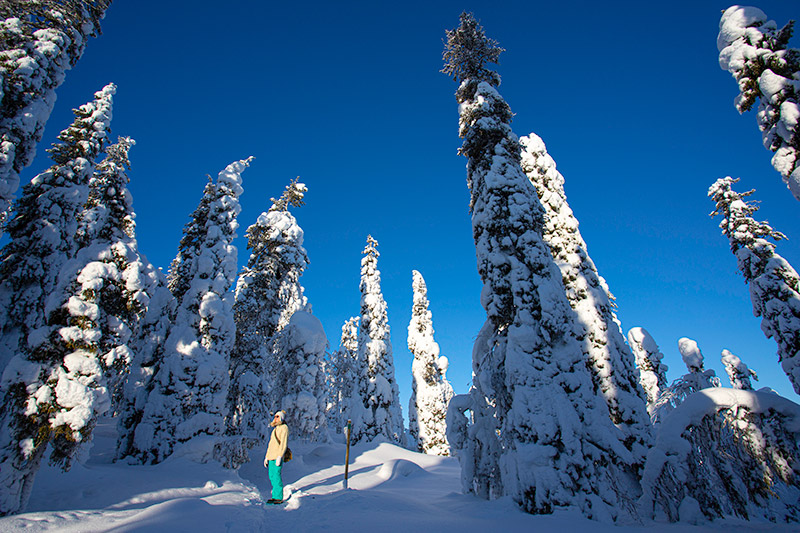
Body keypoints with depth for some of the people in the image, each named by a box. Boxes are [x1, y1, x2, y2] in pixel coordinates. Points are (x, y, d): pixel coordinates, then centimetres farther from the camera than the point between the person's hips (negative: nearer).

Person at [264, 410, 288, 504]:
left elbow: (284, 443, -14)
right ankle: (275, 496, 19)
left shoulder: (284, 428, -5)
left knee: (276, 476, -9)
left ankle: (279, 498, -3)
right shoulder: (275, 429, 21)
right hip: (271, 456, 9)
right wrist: (266, 457, 20)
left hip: (277, 457, -9)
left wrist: (279, 456, -22)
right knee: (272, 476, 10)